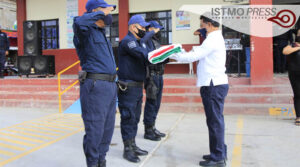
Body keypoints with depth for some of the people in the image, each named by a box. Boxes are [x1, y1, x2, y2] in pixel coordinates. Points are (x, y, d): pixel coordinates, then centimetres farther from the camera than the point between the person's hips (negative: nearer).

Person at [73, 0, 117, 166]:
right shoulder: (86, 30, -4)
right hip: (95, 86, -9)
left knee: (108, 128, 13)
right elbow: (79, 22, -30)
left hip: (110, 85, 9)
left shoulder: (101, 32, 23)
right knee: (95, 129, -5)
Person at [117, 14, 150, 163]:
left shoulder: (140, 42, 17)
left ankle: (133, 145, 27)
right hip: (128, 88, -9)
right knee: (128, 118, -2)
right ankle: (127, 150, 8)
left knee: (134, 118, 15)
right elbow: (144, 56, -26)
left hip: (138, 86, 9)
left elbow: (147, 58, 8)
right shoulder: (127, 41, -13)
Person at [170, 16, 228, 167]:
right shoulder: (215, 38, 19)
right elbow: (198, 53, 17)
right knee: (215, 120, 15)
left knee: (215, 120, -4)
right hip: (215, 84, 10)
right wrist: (179, 54, 7)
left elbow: (193, 56, -17)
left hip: (214, 85, -10)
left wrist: (173, 56, -6)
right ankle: (219, 152, 26)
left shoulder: (213, 39, -14)